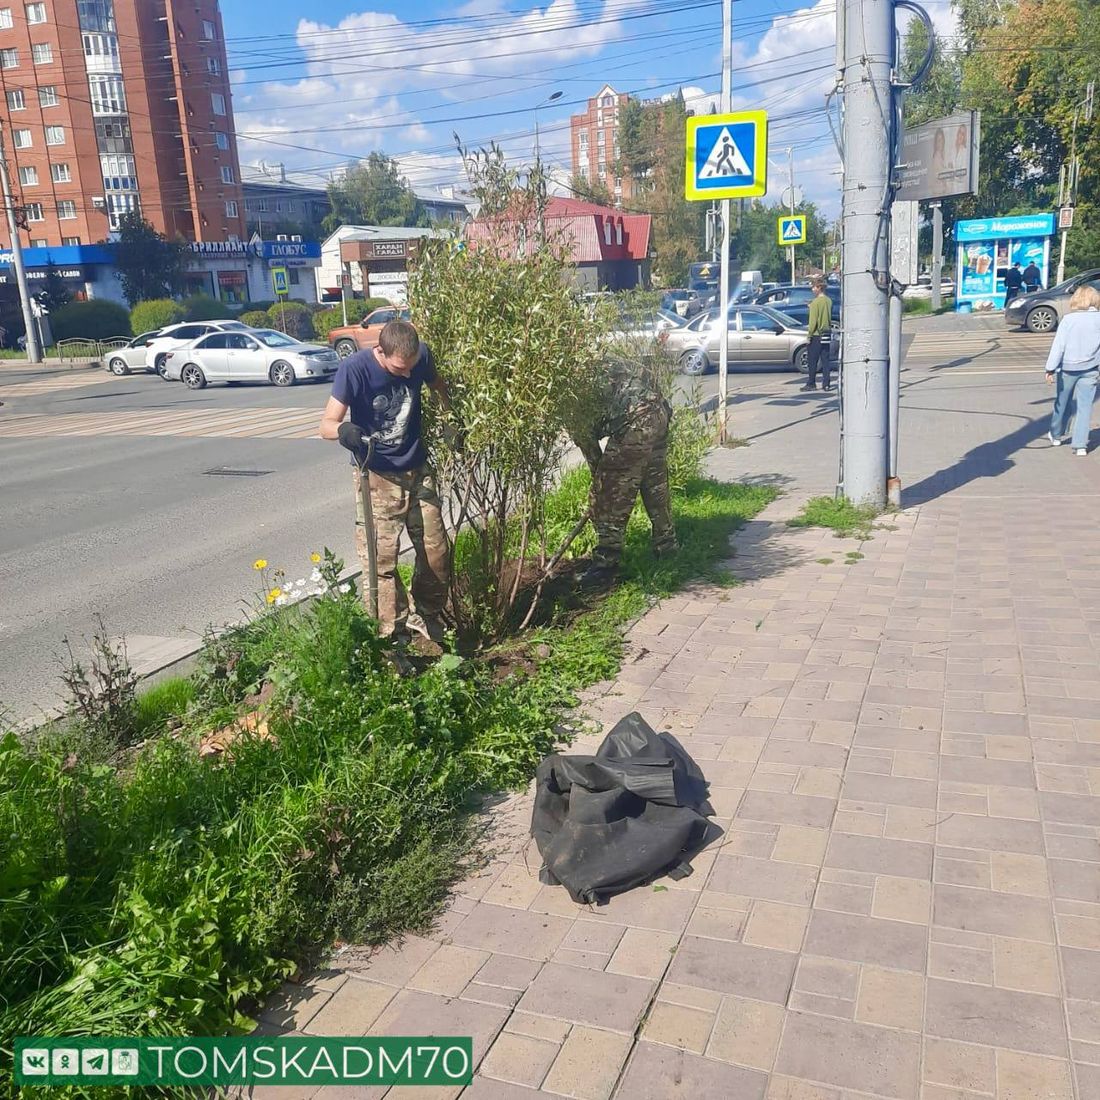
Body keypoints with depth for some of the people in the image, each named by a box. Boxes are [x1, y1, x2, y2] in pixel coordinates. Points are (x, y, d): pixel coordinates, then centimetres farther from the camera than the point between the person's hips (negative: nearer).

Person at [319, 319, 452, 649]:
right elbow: (326, 425, -20)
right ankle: (393, 638, 3)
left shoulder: (421, 356, -9)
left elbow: (438, 386, 15)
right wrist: (344, 430, -42)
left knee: (436, 552, 9)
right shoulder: (354, 369, -20)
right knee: (381, 560, -7)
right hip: (378, 477, -4)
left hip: (418, 471, 4)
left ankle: (427, 622, 29)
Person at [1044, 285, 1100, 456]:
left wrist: (1051, 368, -10)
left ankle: (1056, 435, 33)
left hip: (1067, 368, -1)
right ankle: (1080, 444, 1)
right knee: (1085, 406, 4)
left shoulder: (1069, 319, -10)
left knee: (1062, 402, 17)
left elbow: (1058, 345, -13)